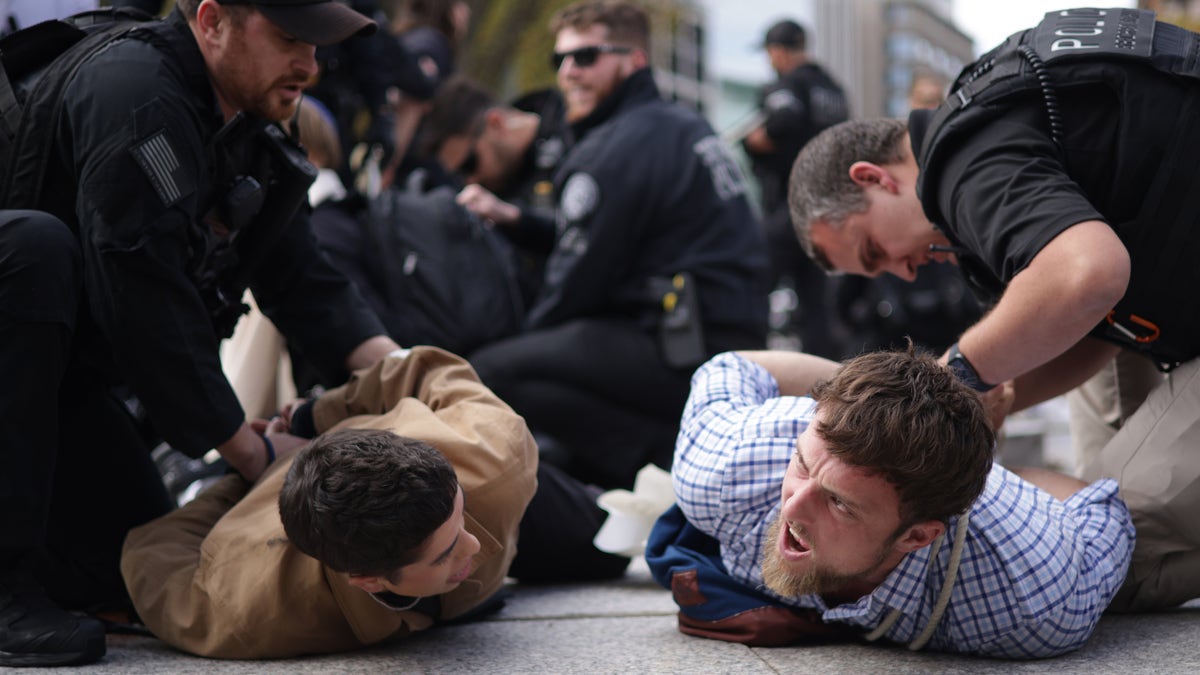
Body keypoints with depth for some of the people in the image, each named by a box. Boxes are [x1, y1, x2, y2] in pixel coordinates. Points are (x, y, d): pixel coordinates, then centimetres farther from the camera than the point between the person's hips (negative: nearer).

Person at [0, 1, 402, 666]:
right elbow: (146, 306, -31)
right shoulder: (133, 98, -27)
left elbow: (303, 280, 2)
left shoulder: (246, 125, 3)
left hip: (61, 364, 9)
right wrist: (257, 457, -24)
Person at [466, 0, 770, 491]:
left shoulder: (618, 148, -10)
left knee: (488, 375, -16)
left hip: (686, 353, -10)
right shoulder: (686, 127, 19)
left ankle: (666, 456, -16)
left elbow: (577, 280, -8)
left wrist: (523, 342, 7)